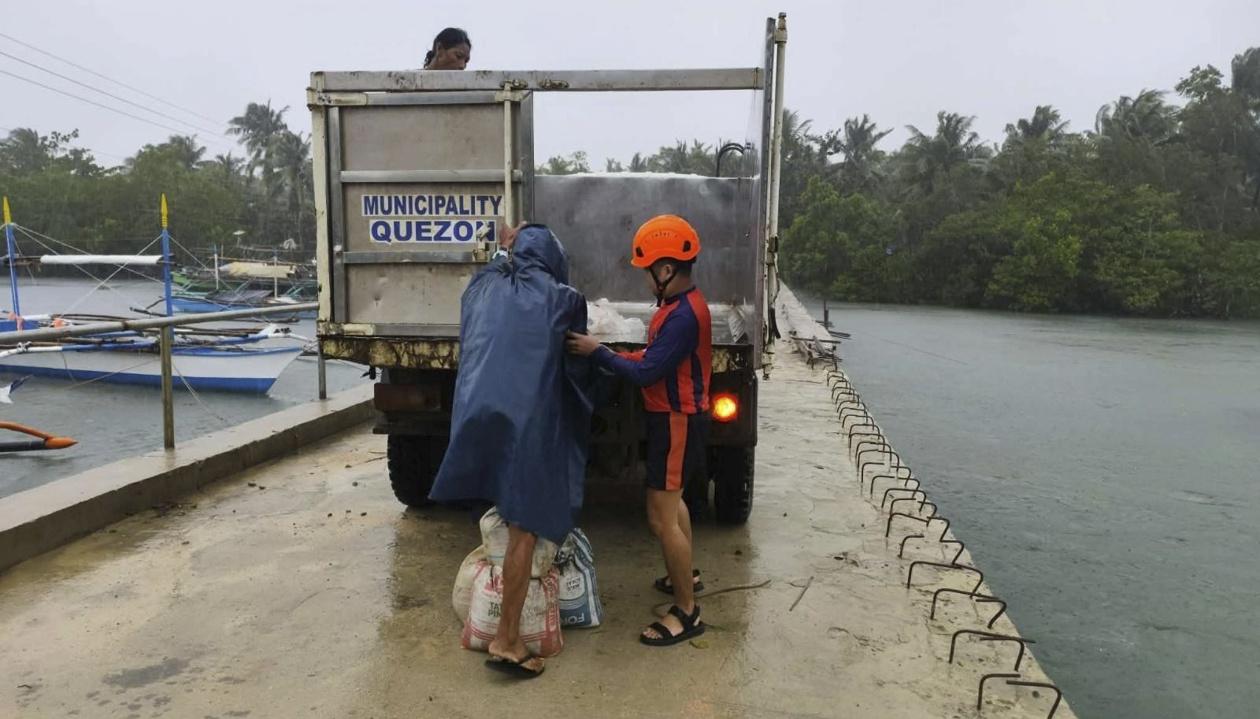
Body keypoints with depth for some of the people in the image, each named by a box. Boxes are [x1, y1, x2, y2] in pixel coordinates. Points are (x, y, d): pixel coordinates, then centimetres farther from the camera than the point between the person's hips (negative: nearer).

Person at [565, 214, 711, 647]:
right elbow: (656, 359, 13)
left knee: (661, 518, -6)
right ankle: (685, 575, 45)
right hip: (675, 417, 11)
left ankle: (687, 614, 5)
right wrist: (611, 355, 4)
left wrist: (597, 352, -17)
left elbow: (646, 373, -27)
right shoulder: (682, 305, 8)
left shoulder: (684, 315, -25)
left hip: (677, 422, -11)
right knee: (672, 501, 26)